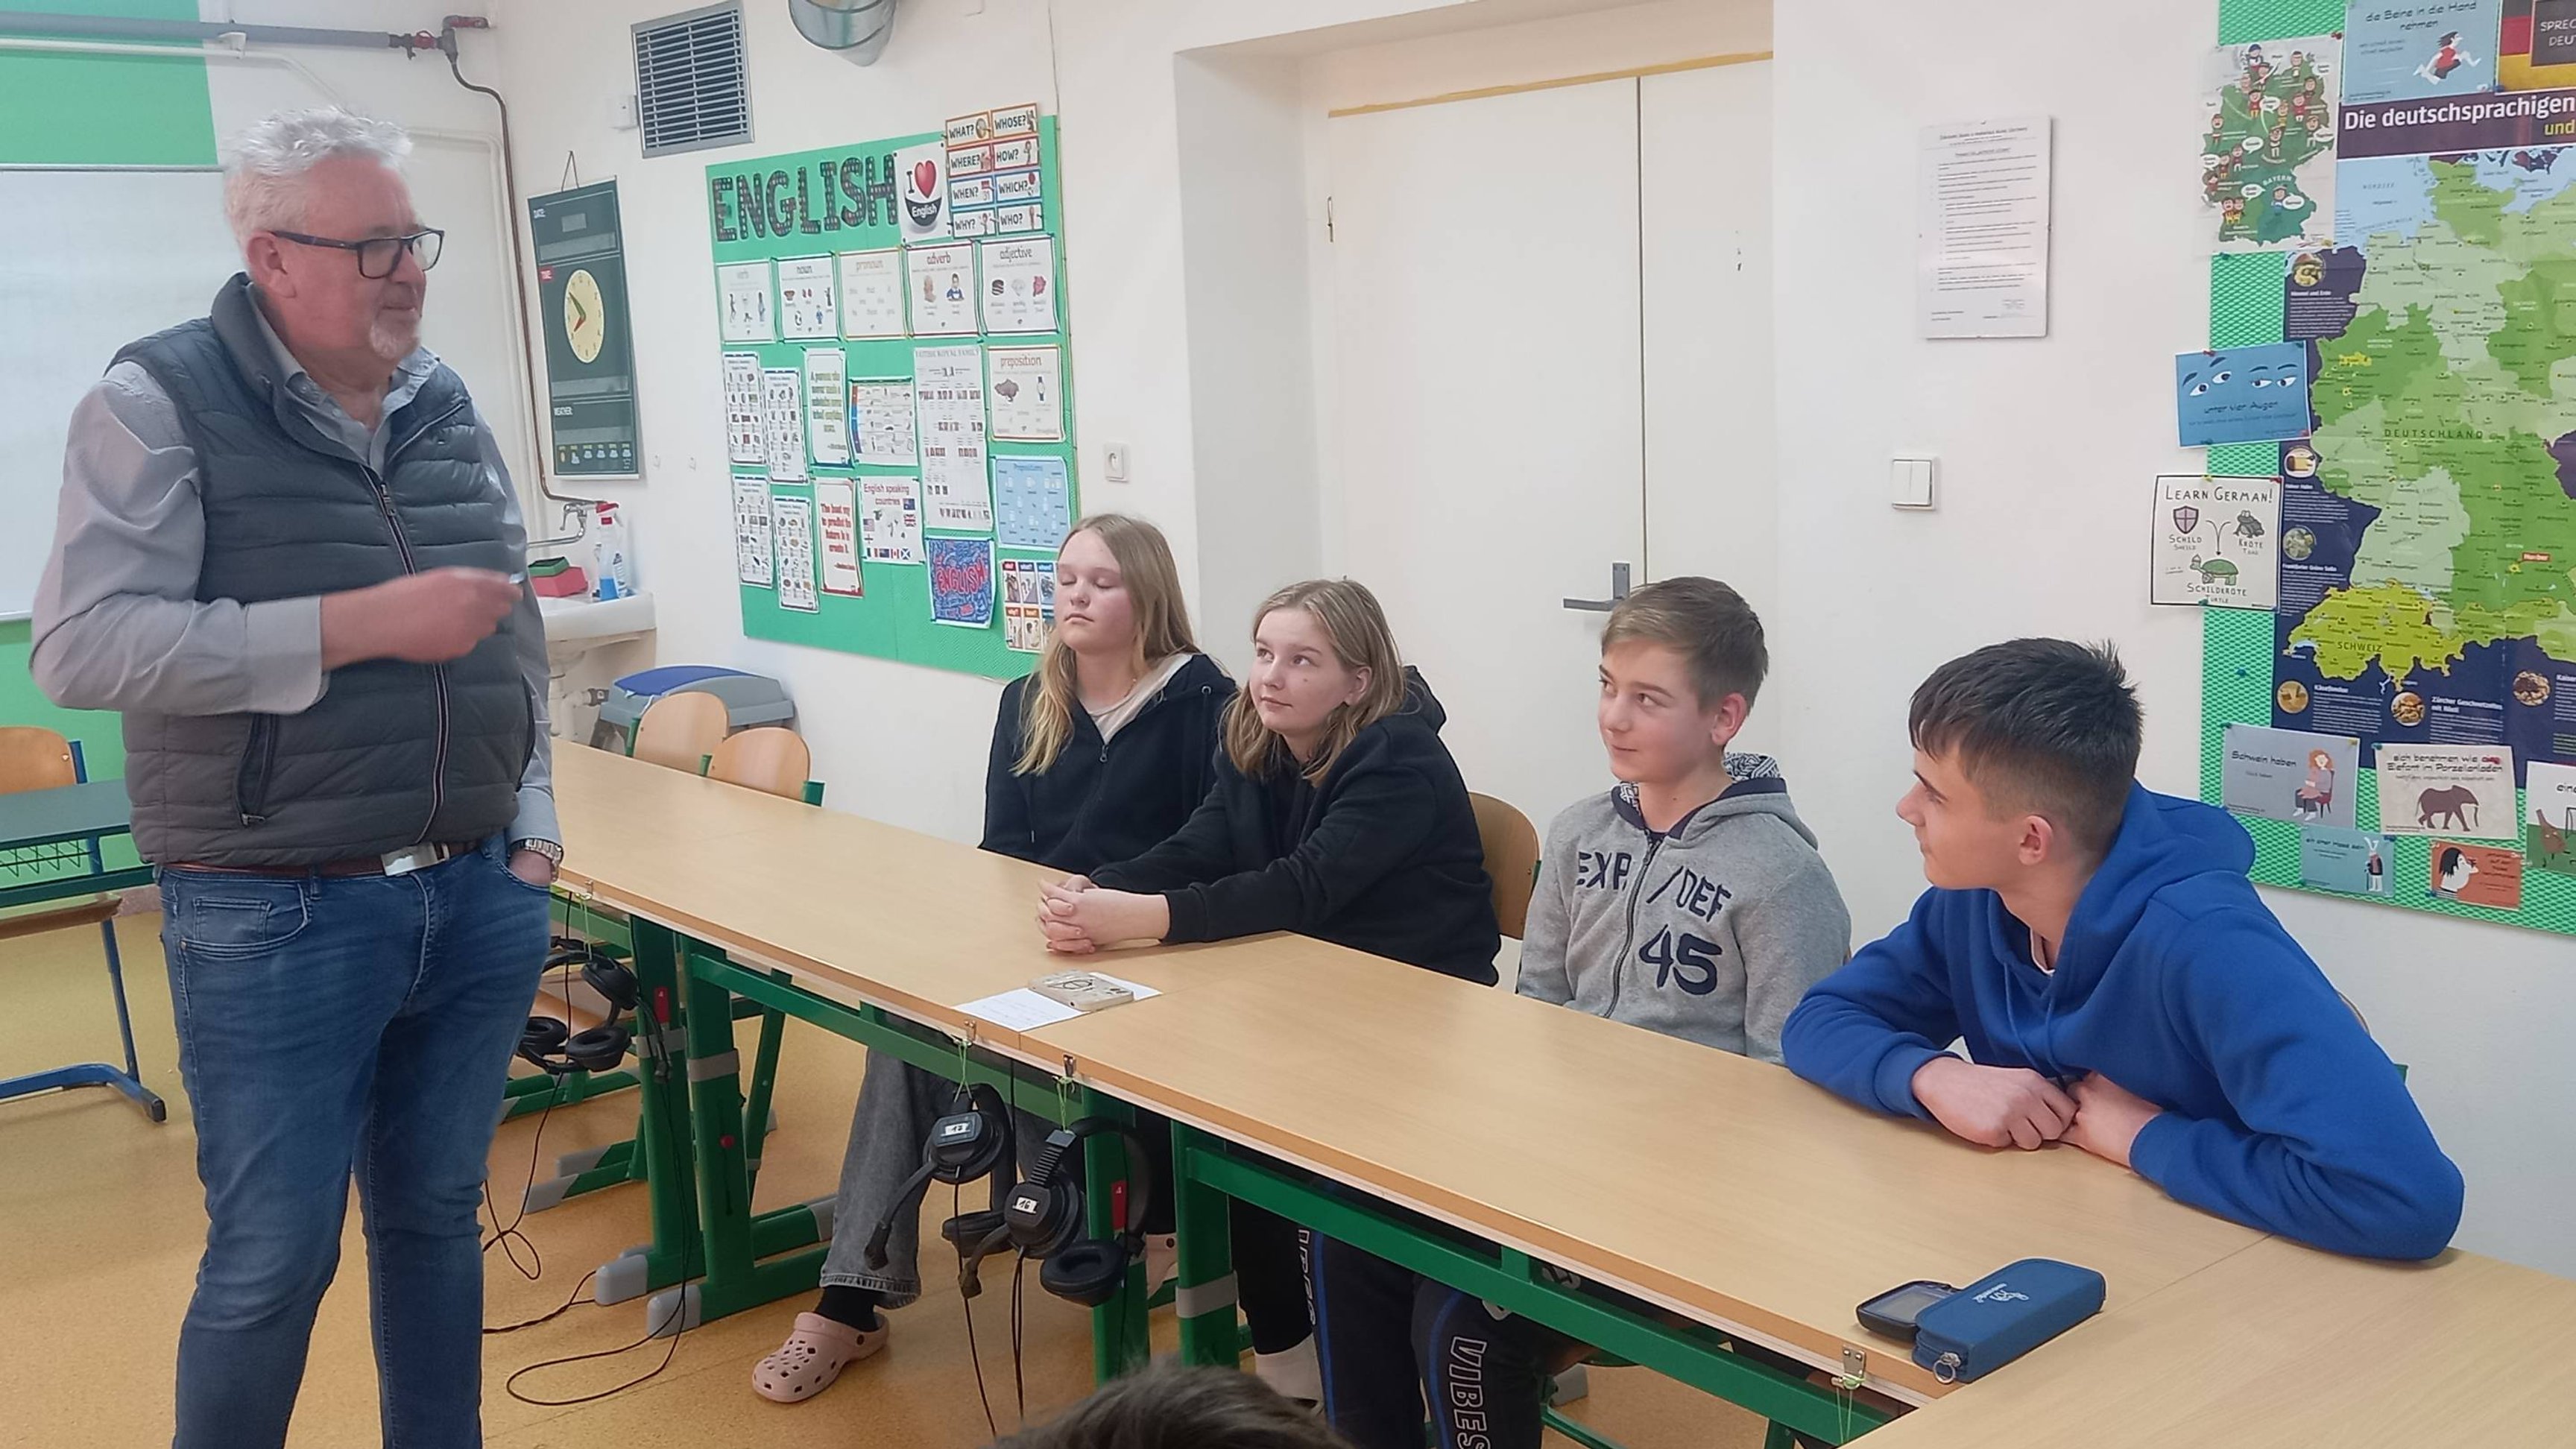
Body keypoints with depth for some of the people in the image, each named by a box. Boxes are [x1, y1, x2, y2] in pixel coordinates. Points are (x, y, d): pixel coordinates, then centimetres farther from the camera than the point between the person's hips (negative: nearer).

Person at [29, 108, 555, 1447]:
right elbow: (83, 646, -18)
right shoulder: (161, 402, -8)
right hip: (278, 919, -5)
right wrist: (366, 621, -21)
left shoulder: (448, 407, 10)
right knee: (273, 1259, 4)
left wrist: (533, 826, 9)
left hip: (478, 898, 5)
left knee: (435, 1217, 15)